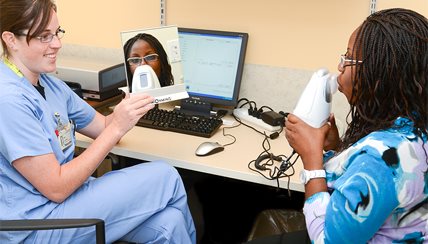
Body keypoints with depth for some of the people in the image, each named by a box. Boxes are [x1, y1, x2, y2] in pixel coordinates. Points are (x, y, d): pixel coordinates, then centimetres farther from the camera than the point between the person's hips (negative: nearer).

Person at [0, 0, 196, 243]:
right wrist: (117, 128, -22)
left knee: (167, 223, -14)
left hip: (67, 189, 7)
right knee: (166, 177, -9)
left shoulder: (48, 83, 6)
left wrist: (133, 105, -11)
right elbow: (56, 189, -21)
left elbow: (102, 126, 11)